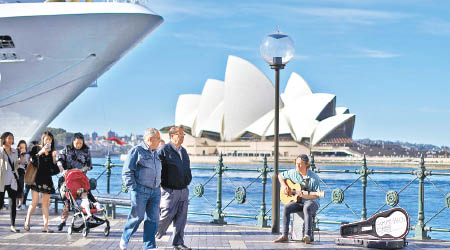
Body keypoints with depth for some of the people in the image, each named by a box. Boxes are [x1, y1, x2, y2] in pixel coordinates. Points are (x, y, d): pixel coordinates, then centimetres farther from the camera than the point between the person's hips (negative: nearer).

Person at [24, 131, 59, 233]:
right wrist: (40, 153, -16)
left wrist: (54, 157, -5)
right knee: (34, 202, -10)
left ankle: (46, 226, 1)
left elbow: (54, 169, 9)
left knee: (45, 203, 3)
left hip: (47, 179, 4)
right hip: (36, 177, -4)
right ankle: (27, 222, 4)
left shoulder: (51, 151, 12)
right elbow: (31, 161, -9)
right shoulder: (36, 149, 4)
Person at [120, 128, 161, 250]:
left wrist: (158, 185, 15)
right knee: (137, 217, 0)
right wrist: (133, 188, -12)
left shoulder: (155, 153, 17)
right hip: (140, 191, -6)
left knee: (153, 219, 3)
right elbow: (127, 172, -8)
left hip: (155, 191, 7)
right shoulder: (136, 151, -7)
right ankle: (125, 239, 23)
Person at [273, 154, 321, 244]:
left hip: (311, 202, -4)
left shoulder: (314, 177, -12)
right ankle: (284, 236, -26)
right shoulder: (293, 173, 2)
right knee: (286, 208, -26)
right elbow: (280, 175, 19)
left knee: (307, 209, -40)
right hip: (298, 202, 4)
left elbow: (317, 195, -11)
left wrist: (304, 196, -27)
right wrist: (284, 186, 2)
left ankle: (307, 236, -47)